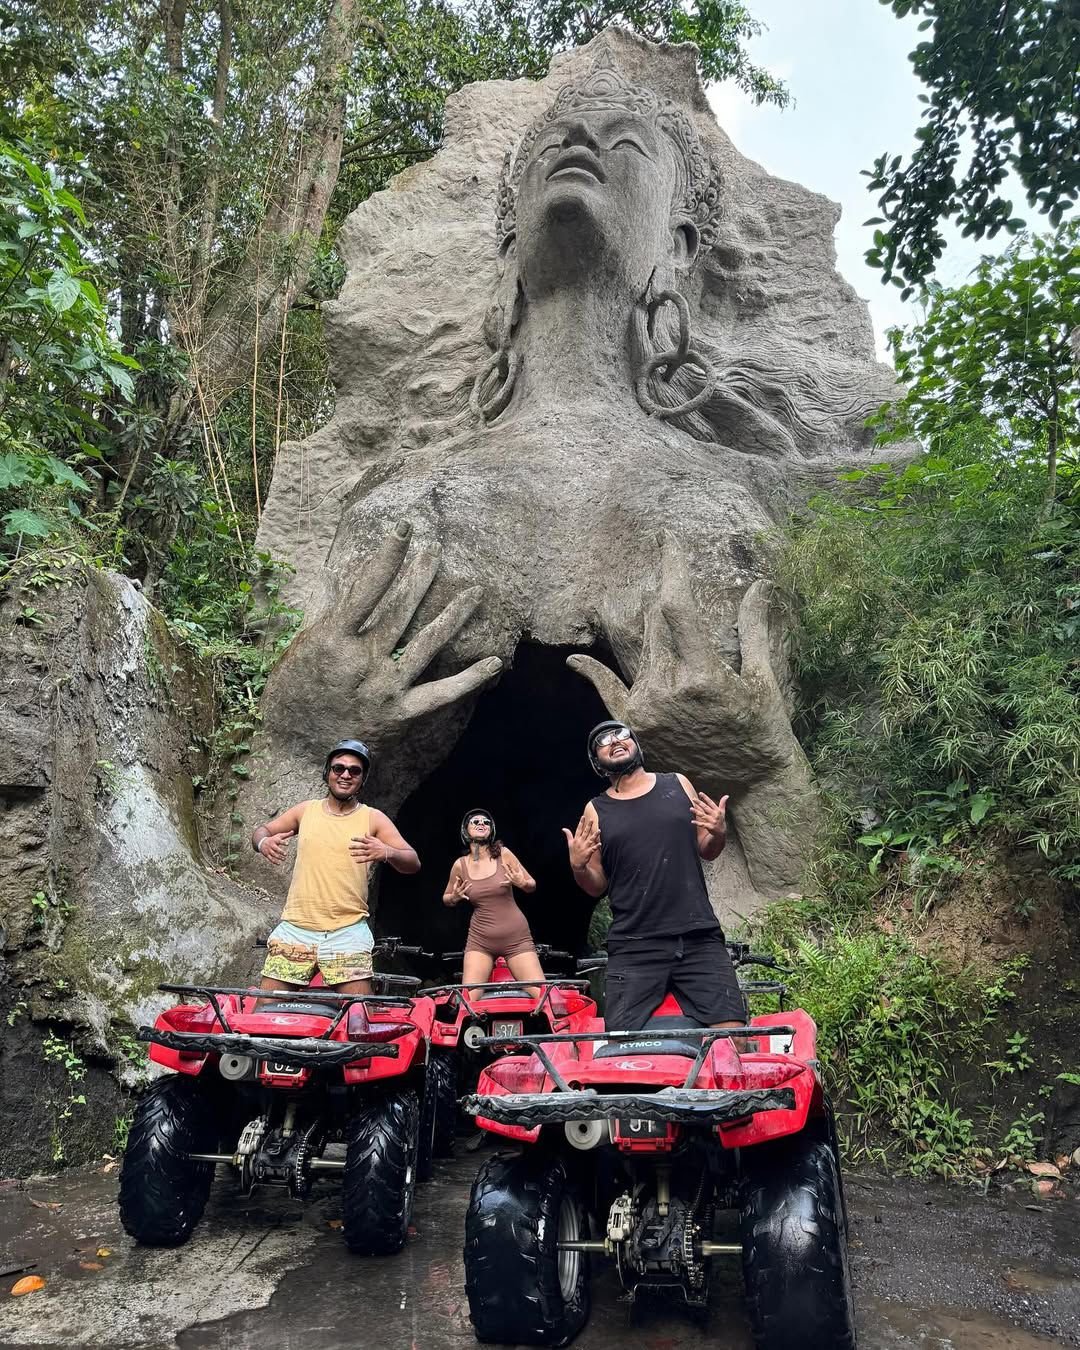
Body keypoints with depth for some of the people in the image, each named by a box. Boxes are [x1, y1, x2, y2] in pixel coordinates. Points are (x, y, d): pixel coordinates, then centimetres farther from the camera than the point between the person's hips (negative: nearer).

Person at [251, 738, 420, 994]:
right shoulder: (306, 811, 9)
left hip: (348, 932, -2)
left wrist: (386, 853, -26)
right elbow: (260, 830, 17)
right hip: (296, 928, 2)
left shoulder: (373, 819, 3)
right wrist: (263, 842, -9)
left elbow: (413, 862, -4)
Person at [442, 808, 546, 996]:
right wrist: (454, 898, -6)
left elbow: (532, 885, 4)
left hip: (516, 937, -1)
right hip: (480, 939, 1)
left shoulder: (503, 854, -4)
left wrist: (523, 884, -17)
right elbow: (446, 898, 16)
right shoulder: (460, 865, 0)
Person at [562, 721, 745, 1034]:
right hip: (634, 948, -1)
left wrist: (718, 833, -4)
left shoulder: (678, 785, 11)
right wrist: (578, 866, -10)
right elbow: (596, 886, 11)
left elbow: (706, 851, 17)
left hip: (699, 938, 1)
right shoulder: (596, 811, 8)